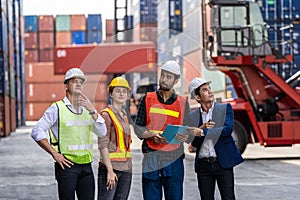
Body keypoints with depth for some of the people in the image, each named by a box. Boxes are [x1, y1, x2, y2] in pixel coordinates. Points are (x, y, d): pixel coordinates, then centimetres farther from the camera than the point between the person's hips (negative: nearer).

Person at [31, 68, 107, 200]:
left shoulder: (87, 108, 14)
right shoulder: (57, 108, -2)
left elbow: (102, 132, 4)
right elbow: (37, 132, -8)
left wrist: (92, 111, -8)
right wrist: (54, 154, -11)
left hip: (86, 165, 5)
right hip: (66, 164, -5)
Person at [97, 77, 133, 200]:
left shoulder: (125, 114, 15)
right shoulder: (106, 115, -8)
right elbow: (102, 144, -13)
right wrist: (110, 170, -18)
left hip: (126, 166, 7)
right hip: (111, 165, -7)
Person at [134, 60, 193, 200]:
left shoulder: (183, 103, 8)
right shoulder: (147, 99, 8)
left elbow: (189, 136, 8)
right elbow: (138, 127, 7)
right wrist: (152, 135, -12)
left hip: (174, 159, 0)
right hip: (151, 159, 0)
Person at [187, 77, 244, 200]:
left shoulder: (225, 108, 2)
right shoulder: (192, 116, 8)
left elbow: (228, 129, -14)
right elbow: (192, 142, 3)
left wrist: (202, 132, -17)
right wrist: (202, 128, -16)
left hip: (223, 162, -2)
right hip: (203, 165, 2)